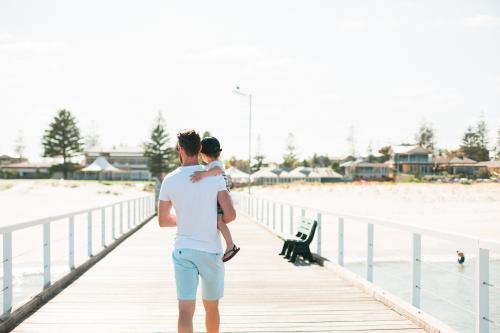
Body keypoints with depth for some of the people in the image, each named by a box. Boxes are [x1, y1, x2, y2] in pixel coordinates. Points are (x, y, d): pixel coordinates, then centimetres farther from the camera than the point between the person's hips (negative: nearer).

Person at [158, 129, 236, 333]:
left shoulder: (169, 180, -2)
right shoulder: (215, 177, -6)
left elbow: (163, 221, 8)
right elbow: (230, 215, -10)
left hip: (183, 250, 0)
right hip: (211, 250, 0)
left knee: (185, 310, -5)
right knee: (211, 307, 19)